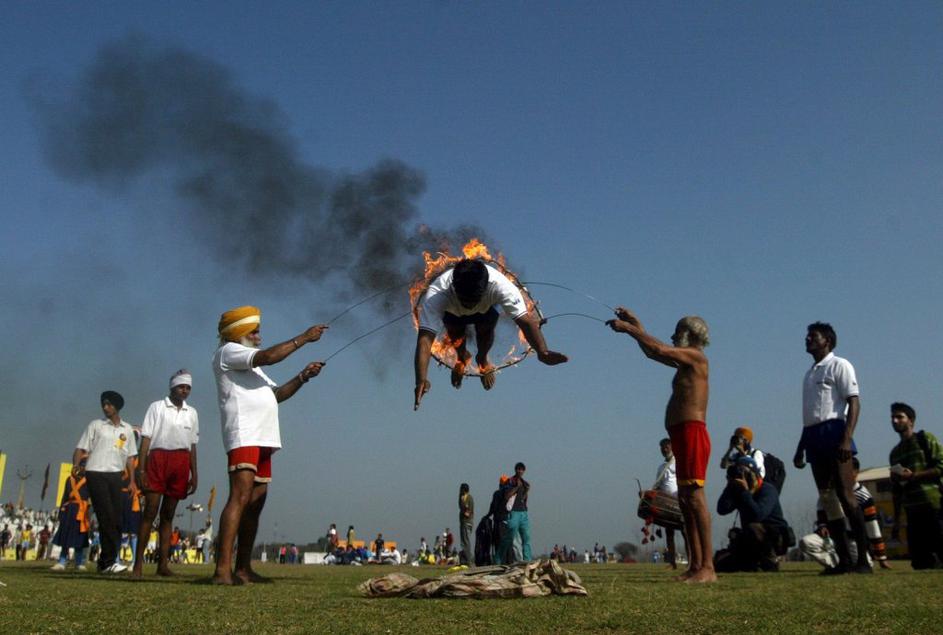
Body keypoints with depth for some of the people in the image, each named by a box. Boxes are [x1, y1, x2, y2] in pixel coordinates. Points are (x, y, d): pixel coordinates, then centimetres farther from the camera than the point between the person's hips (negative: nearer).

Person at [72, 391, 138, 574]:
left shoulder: (127, 429, 15)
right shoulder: (95, 425, 7)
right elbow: (81, 448, 2)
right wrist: (76, 464, -18)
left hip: (115, 475, 4)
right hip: (96, 474, -4)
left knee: (116, 519, 2)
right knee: (106, 517, -12)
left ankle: (105, 561, 12)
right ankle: (109, 561, -10)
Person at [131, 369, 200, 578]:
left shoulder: (192, 413, 16)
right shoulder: (157, 407, 5)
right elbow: (146, 438, -1)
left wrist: (194, 474, 13)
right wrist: (141, 469, -9)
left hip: (181, 462, 4)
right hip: (158, 457, -3)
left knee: (168, 514, 6)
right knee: (150, 511, -9)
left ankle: (163, 564, 7)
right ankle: (138, 563, -4)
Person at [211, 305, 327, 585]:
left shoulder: (250, 365, 31)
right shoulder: (228, 352, 2)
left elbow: (276, 394, 27)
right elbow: (268, 356, -14)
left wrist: (303, 376, 13)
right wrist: (304, 337, -8)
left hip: (263, 439, 10)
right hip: (243, 436, -10)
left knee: (255, 504, 7)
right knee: (240, 497, -20)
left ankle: (244, 569, 11)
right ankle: (223, 569, -25)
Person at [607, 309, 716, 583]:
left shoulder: (696, 356, -5)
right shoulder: (686, 362, 22)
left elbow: (659, 349, -17)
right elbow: (652, 352, 32)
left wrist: (627, 328, -7)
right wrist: (635, 325, 27)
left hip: (692, 434, -10)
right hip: (682, 437, 10)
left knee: (695, 497, -14)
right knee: (685, 500, 9)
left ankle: (707, 567, -15)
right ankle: (695, 565, 12)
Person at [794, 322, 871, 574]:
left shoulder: (839, 366, 0)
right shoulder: (809, 374, 22)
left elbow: (854, 403, -9)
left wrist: (847, 439, -21)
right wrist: (800, 448, 21)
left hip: (833, 431, -8)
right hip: (813, 437, 8)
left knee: (845, 496, -10)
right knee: (827, 499, 5)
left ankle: (863, 559, -6)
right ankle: (844, 560, 8)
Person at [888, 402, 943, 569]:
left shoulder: (925, 439, 4)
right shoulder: (895, 452, 19)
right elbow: (896, 489, 20)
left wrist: (913, 476, -12)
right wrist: (896, 520, 16)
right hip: (913, 512, 6)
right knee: (919, 561, -1)